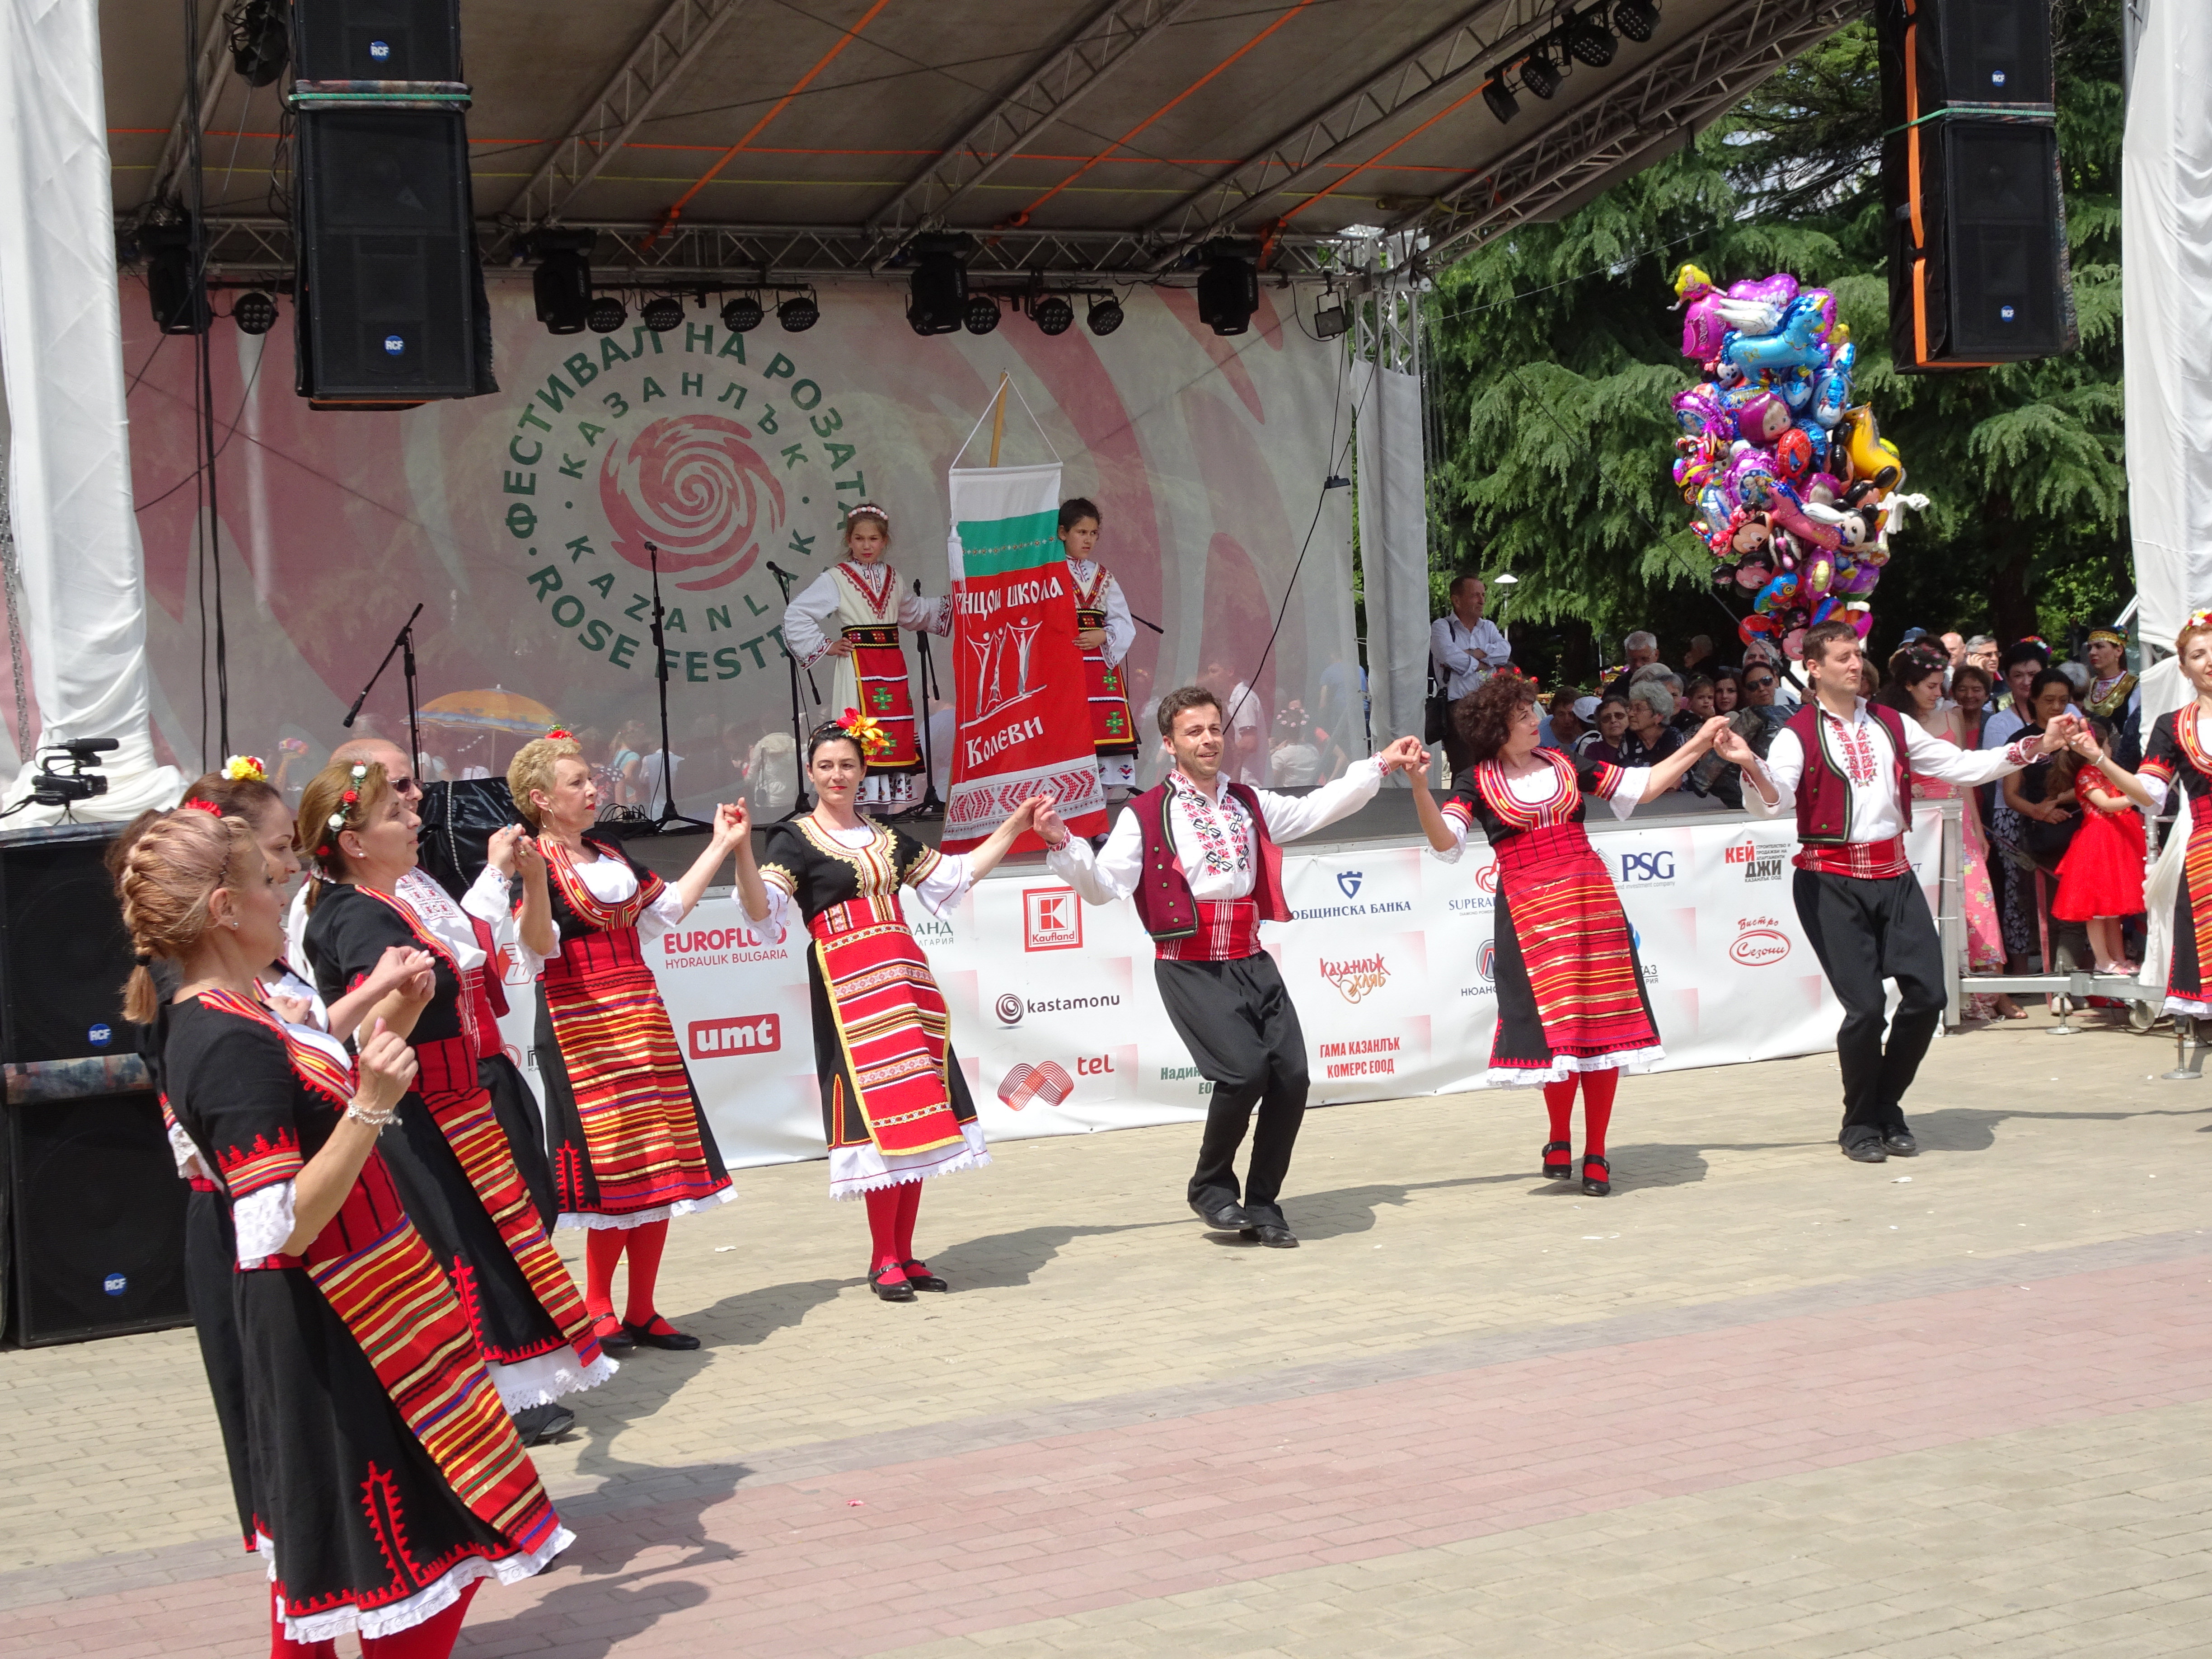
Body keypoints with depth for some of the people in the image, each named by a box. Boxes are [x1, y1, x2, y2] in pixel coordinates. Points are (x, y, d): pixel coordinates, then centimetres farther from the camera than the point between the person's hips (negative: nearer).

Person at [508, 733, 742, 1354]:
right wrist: (530, 882, -35)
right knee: (613, 1169, -9)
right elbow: (541, 945, -19)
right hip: (579, 1027, -7)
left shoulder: (612, 856, 16)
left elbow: (668, 909, 23)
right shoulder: (535, 861, -7)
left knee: (661, 1164, 4)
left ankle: (641, 1313, 11)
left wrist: (722, 844, 26)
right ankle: (598, 1308, 7)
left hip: (642, 1019, 7)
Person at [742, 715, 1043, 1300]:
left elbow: (956, 876, 25)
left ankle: (905, 1253, 10)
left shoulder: (887, 838, 18)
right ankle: (884, 1260, -3)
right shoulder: (796, 839, -1)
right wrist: (741, 852, -31)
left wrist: (1013, 827, 23)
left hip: (906, 978, 6)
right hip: (847, 987, -6)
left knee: (918, 1119, 2)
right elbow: (763, 910, -15)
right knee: (880, 1118, -11)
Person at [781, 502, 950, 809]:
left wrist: (953, 605, 25)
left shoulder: (892, 579, 15)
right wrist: (824, 647, -6)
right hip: (857, 668, -6)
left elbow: (916, 612, 32)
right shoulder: (835, 580, -2)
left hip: (892, 667, 6)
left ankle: (886, 802, 9)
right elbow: (795, 615, -5)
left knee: (893, 735, 3)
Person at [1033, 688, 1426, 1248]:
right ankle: (1212, 1187, 6)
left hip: (1252, 964, 5)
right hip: (1191, 971, -5)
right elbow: (1104, 885, -7)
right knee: (1244, 1071, -20)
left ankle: (1262, 1203, 12)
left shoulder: (1250, 804, 15)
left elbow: (1319, 808, 22)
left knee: (1291, 1075, -5)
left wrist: (1380, 764, 21)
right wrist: (1062, 844, -22)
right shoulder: (1145, 816, -1)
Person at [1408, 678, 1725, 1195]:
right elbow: (1445, 842, -9)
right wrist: (1419, 786, -23)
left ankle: (1595, 1153, 8)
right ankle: (1560, 1142, 15)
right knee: (1558, 1027, -7)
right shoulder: (1478, 782, 5)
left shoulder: (1564, 765, 15)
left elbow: (1646, 785, 20)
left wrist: (1699, 742, 15)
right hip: (1530, 912, -3)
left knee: (1605, 1025, -1)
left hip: (1593, 901, 3)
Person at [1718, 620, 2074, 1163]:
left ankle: (1887, 1109, 18)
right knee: (1865, 1006, -9)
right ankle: (1860, 1124, 13)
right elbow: (1771, 803, -15)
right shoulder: (1799, 734, -2)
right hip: (1832, 879, -5)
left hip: (1893, 873, 5)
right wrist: (1750, 766, -35)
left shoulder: (1891, 725, 14)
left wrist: (2034, 748, 9)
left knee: (1927, 994, -4)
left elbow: (1959, 766, 15)